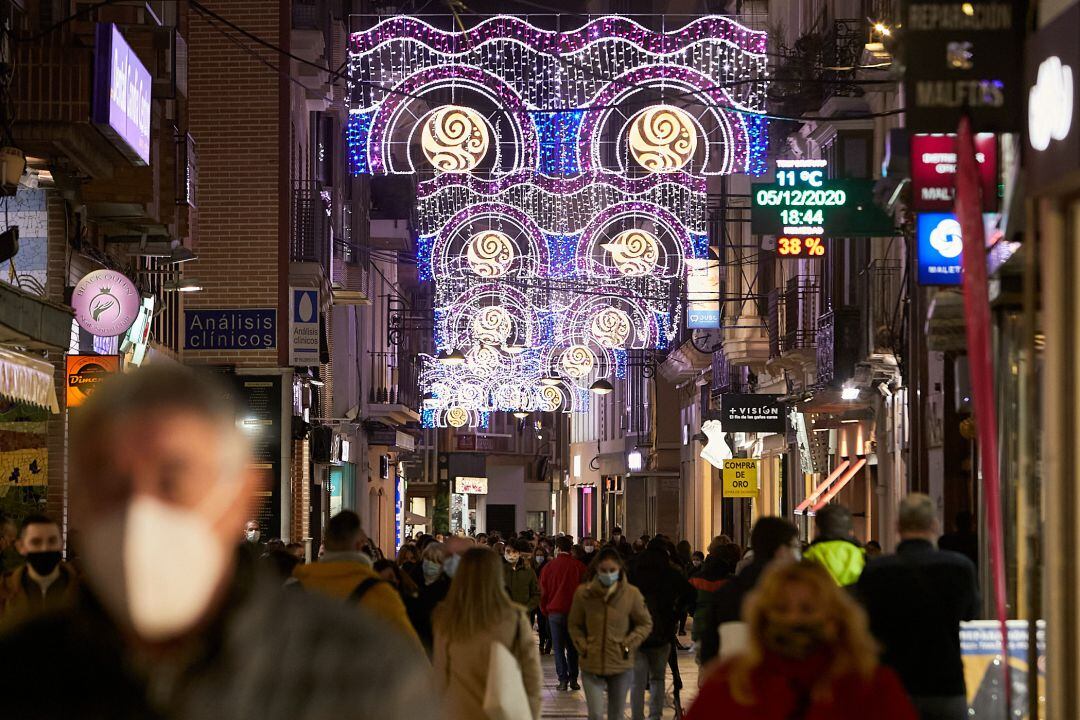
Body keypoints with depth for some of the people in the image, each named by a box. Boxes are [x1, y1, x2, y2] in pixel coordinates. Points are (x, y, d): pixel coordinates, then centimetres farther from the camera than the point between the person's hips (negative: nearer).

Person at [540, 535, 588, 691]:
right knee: (572, 646, 10)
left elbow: (544, 591, 5)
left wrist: (544, 610, 16)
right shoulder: (579, 566, -2)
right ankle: (573, 679, 7)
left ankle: (563, 680, -5)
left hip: (555, 612, -1)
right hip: (575, 611, 1)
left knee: (558, 647, 3)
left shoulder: (549, 567, -1)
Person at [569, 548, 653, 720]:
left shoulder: (631, 593, -7)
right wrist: (582, 646, -5)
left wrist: (628, 644, -7)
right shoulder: (583, 593, -7)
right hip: (592, 665, -1)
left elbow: (645, 623, 5)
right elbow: (574, 625, 8)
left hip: (621, 666, 1)